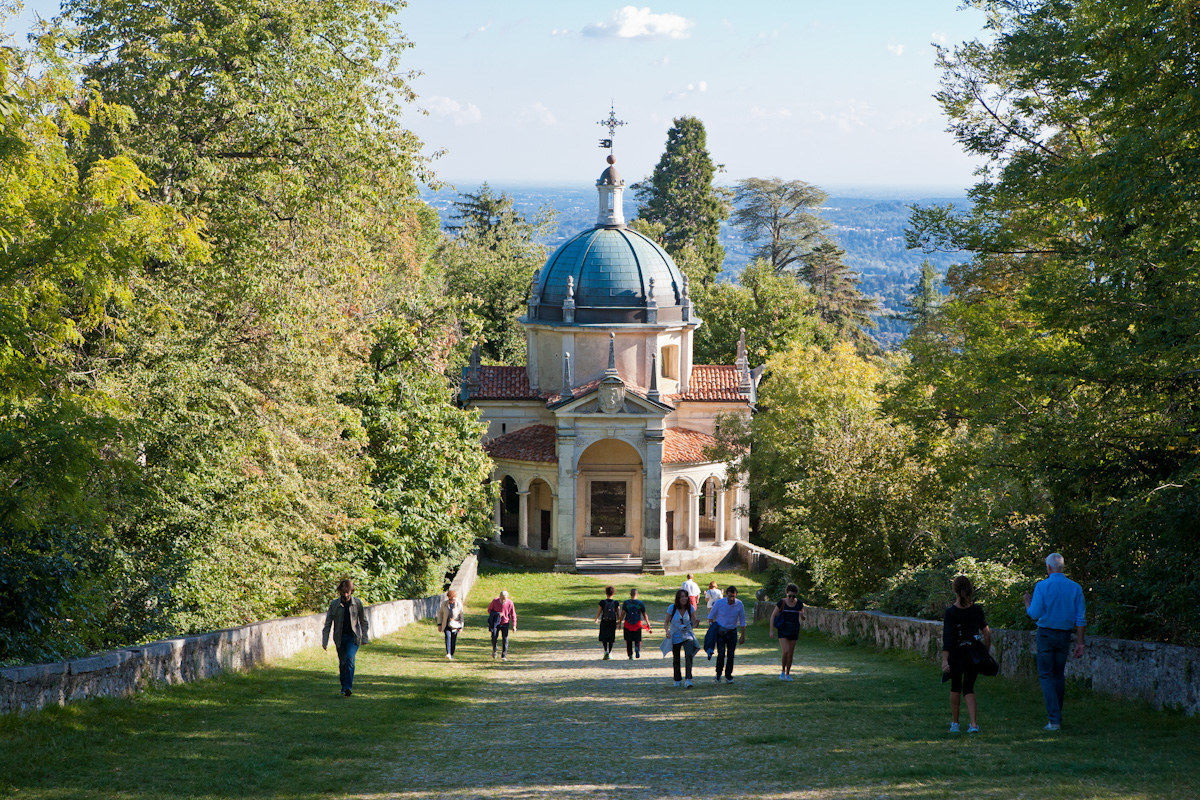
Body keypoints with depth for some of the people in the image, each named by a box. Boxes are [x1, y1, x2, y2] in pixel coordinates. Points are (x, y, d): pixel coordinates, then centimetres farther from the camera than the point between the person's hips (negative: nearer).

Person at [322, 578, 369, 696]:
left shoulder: (357, 603, -2)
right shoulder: (334, 604, -2)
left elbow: (364, 622, 8)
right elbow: (328, 623, 2)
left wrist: (364, 638, 4)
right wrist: (325, 641, -3)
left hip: (353, 637, -2)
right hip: (340, 637, 2)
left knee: (350, 659, -20)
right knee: (342, 663, 8)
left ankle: (348, 687, -24)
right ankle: (343, 686, 27)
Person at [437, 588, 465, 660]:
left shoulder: (459, 605, -5)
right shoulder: (444, 603, 0)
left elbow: (461, 616, 1)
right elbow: (440, 613, 9)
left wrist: (461, 627, -1)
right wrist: (439, 624, 5)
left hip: (455, 625, 0)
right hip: (446, 625, 0)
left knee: (453, 641, 0)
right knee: (447, 637, -19)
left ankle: (451, 655, 18)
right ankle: (448, 654, -31)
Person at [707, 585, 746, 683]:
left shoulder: (739, 605, -8)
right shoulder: (720, 603, -13)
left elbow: (742, 621, 2)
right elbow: (711, 616, 1)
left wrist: (743, 636, 2)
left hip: (732, 632, 2)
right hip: (720, 631, -2)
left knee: (731, 655, -1)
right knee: (721, 654, -11)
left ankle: (728, 676, 13)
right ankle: (718, 674, 9)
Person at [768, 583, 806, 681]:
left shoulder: (799, 604, -1)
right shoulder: (782, 603, -10)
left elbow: (803, 618, 9)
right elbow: (773, 616, -5)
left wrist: (802, 615, -17)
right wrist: (771, 631, -10)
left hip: (793, 631, 3)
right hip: (783, 631, -3)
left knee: (791, 654, 6)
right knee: (785, 652, -17)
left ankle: (788, 674, 20)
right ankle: (782, 671, 4)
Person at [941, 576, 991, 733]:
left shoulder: (950, 612, -13)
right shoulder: (977, 610, -4)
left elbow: (947, 637, -18)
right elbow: (987, 633, 2)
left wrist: (944, 660, -21)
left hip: (956, 654, -2)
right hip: (974, 654, 2)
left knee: (955, 687, 18)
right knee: (968, 689, 8)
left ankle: (954, 723, 25)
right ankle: (974, 723, -9)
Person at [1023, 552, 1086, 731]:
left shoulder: (1042, 586, -10)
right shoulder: (1075, 588, 2)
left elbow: (1035, 614, -12)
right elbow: (1080, 619, 0)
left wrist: (1027, 604, 9)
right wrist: (1080, 644, 4)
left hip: (1046, 634, -4)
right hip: (1065, 636, 4)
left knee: (1046, 676, -1)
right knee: (1059, 675, 16)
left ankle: (1054, 719, -11)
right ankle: (1057, 715, 22)